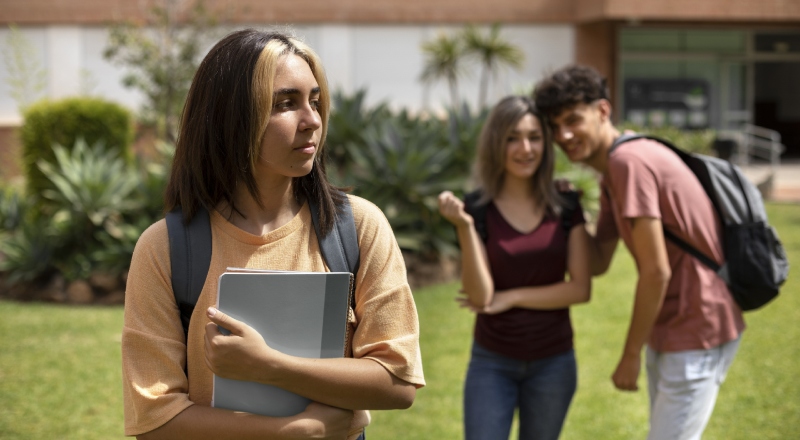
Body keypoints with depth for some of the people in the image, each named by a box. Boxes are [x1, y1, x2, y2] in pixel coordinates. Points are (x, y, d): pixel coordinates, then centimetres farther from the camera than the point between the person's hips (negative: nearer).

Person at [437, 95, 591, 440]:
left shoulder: (565, 207, -3)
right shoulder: (477, 210, -8)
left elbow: (581, 289, -7)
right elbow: (480, 295, -16)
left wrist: (510, 298, -13)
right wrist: (464, 227, -27)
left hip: (553, 363, 2)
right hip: (492, 363, -2)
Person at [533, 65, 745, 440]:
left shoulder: (628, 161, -20)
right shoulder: (611, 174, 11)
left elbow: (656, 271, -22)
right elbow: (598, 262, 15)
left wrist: (630, 356, -13)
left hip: (696, 332, -11)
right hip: (669, 330, 11)